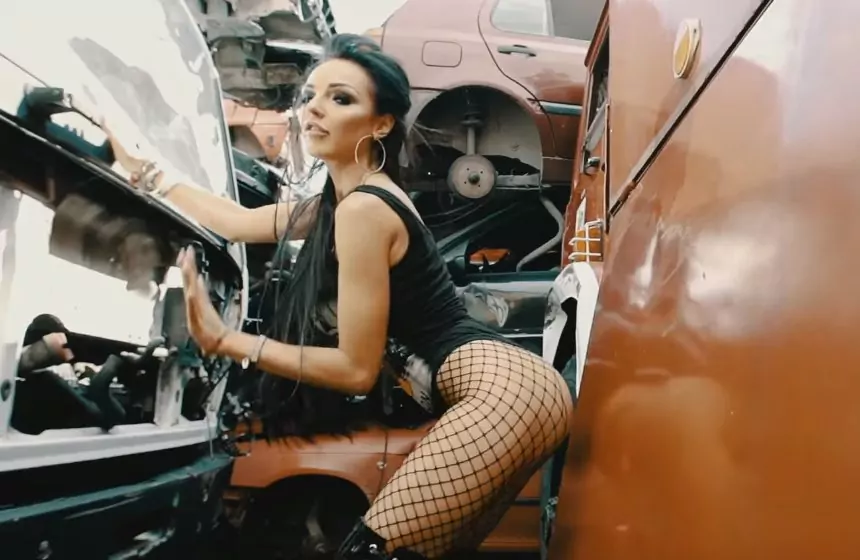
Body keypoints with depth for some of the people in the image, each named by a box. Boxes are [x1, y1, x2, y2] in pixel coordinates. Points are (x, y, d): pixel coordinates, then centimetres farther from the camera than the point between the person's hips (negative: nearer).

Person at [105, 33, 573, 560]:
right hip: (507, 389, 11)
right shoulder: (345, 196, 18)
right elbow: (238, 222, 30)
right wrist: (141, 169, 33)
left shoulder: (363, 207, -12)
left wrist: (225, 340, -7)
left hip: (503, 387, -11)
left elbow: (358, 369, -9)